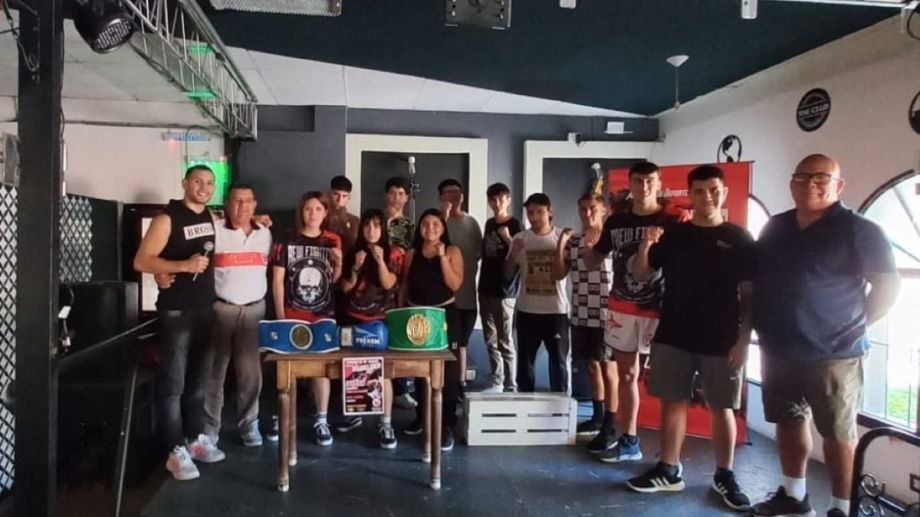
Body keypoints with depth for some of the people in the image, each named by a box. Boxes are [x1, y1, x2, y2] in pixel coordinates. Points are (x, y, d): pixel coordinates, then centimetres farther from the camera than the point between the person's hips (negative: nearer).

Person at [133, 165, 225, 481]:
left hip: (206, 308, 7)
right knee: (173, 383, -1)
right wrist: (184, 266, -25)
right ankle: (176, 452, 6)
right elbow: (141, 261, -14)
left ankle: (196, 438, 26)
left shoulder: (212, 218, 10)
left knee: (199, 379, 14)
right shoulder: (167, 219, -10)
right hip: (176, 311, -6)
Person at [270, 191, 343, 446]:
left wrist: (339, 263, -9)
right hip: (293, 315, -1)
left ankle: (321, 420, 15)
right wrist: (280, 316, -7)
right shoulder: (287, 241, -3)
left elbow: (334, 280, 10)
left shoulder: (333, 241, 5)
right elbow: (277, 280, -3)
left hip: (323, 316, 2)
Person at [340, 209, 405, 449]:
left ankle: (386, 424, -4)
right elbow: (345, 288, 4)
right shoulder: (353, 253, 7)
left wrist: (380, 261, -23)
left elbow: (388, 283, -10)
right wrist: (356, 268, -12)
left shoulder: (393, 253, 0)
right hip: (354, 318, 3)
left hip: (381, 320, -3)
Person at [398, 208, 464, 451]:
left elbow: (455, 284, -12)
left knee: (447, 370, -5)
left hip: (445, 315, -3)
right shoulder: (411, 254, 6)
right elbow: (404, 287, 10)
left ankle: (446, 425, 0)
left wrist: (442, 256, -18)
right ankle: (421, 417, 29)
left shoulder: (452, 251, -2)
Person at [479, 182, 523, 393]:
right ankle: (497, 381, 24)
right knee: (491, 340, 13)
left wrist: (508, 238, -26)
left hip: (504, 290, -7)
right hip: (486, 288, 7)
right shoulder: (489, 223, 12)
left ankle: (511, 386, 4)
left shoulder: (514, 225, -8)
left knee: (505, 341, -3)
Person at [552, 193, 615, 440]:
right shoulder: (573, 241, 8)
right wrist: (560, 245, -3)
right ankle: (597, 417, 28)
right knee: (592, 366, 15)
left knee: (608, 368, 3)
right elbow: (559, 274, 6)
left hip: (606, 315, -5)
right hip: (580, 315, 5)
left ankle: (610, 425, 10)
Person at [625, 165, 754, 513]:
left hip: (721, 341, -2)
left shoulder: (739, 239, -1)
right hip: (672, 337, 2)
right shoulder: (672, 234, 5)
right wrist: (645, 246, -11)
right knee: (673, 402, 8)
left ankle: (724, 477, 22)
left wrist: (743, 341, -8)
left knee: (721, 408, 7)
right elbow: (641, 276, 8)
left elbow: (749, 295, -1)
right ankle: (669, 471, 20)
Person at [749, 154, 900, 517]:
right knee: (789, 422, 16)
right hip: (778, 351, 6)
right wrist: (756, 327, 9)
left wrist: (854, 326, -7)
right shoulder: (775, 228, 9)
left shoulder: (857, 230, -8)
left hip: (833, 354, -6)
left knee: (838, 433, 2)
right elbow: (755, 280, 18)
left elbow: (888, 284, -6)